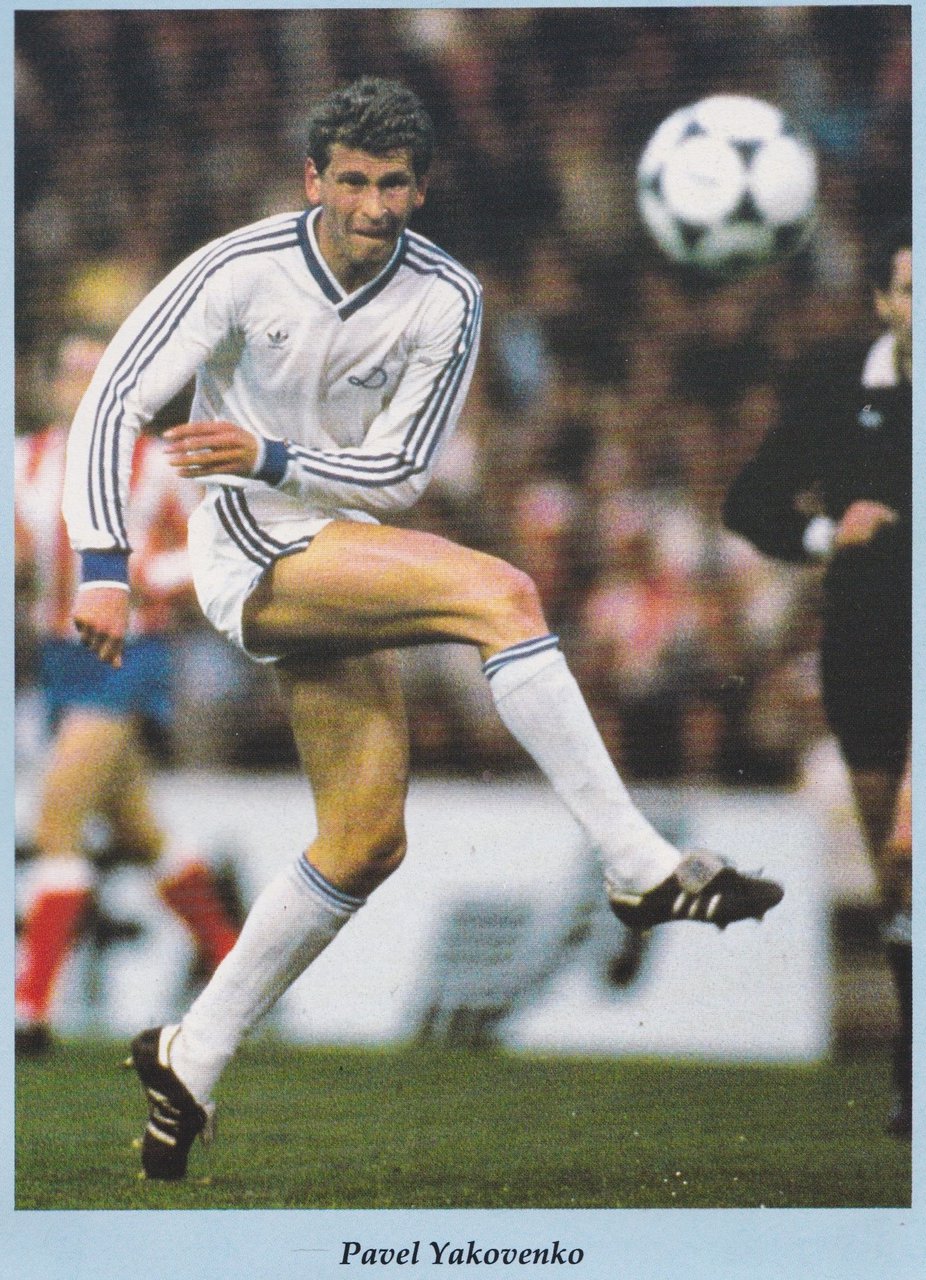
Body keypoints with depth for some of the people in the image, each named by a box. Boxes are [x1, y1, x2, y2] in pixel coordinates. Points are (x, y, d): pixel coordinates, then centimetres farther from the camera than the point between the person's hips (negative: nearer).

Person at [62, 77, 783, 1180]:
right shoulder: (241, 271, -10)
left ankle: (188, 1060, 13)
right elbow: (113, 401, -9)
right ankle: (641, 868, -29)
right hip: (253, 552, -6)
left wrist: (269, 459, -16)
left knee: (367, 843, 1)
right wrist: (103, 566, -17)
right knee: (500, 593, -27)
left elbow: (402, 471, -1)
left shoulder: (447, 297, -1)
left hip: (341, 566, 6)